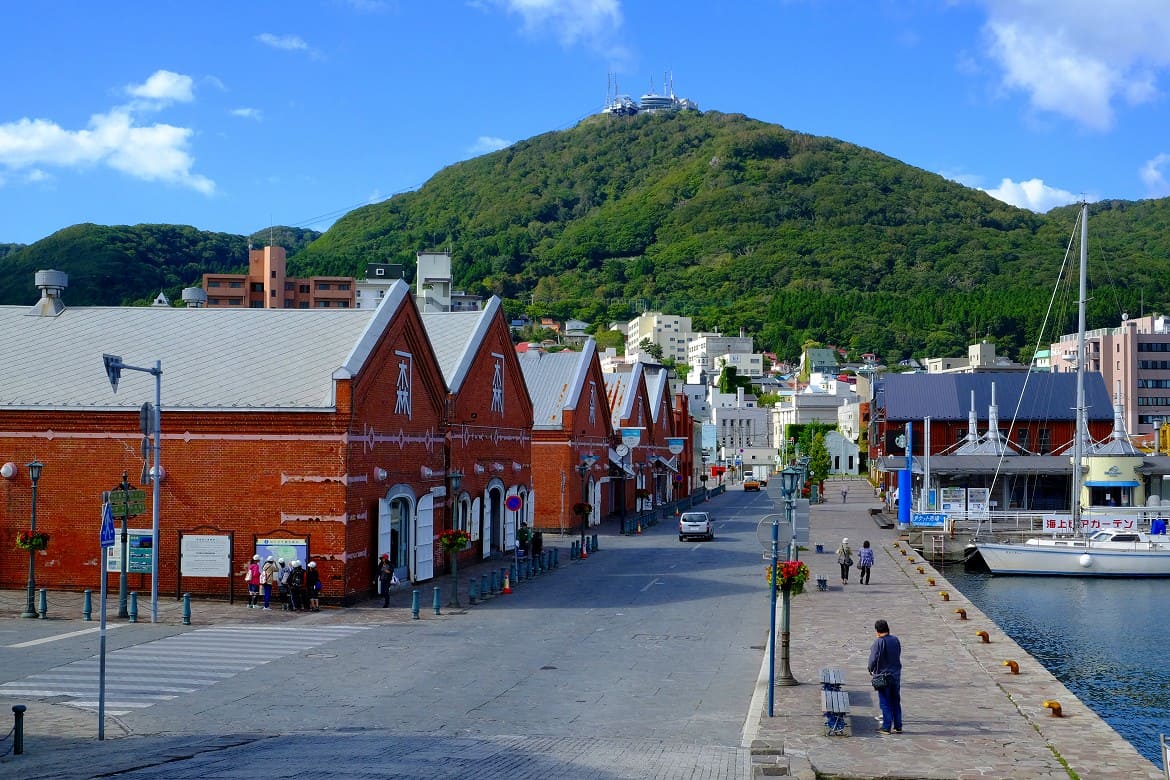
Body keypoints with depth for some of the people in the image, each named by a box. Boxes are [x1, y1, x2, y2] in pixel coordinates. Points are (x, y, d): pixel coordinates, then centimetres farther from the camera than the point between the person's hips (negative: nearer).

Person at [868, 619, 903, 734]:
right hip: (896, 675, 6)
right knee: (896, 702, 13)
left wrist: (870, 668, 1)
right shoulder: (896, 640, 1)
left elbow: (873, 659, -18)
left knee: (885, 703, 1)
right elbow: (898, 654, 9)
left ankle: (886, 727, 2)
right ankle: (898, 726, 16)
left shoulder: (878, 642, -17)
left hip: (883, 676, -6)